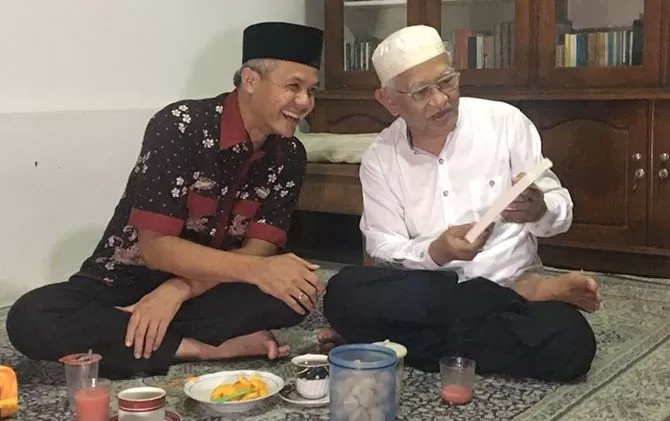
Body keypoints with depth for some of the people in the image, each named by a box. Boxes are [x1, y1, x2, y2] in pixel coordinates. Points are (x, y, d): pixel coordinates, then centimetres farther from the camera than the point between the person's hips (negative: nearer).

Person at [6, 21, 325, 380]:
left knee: (297, 291, -26)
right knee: (30, 320, -32)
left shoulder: (289, 156, -5)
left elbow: (260, 250, -11)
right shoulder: (179, 125, -21)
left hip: (204, 291, 3)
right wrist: (258, 270, -33)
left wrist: (178, 289, -26)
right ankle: (213, 348, -27)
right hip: (122, 284, -2)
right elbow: (156, 247, -24)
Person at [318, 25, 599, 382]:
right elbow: (383, 249, -4)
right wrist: (436, 252, -25)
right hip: (425, 296, 3)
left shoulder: (505, 121, -2)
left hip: (509, 283, -3)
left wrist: (539, 210, -23)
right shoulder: (379, 158, 1)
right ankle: (523, 293, -17)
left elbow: (562, 211, 2)